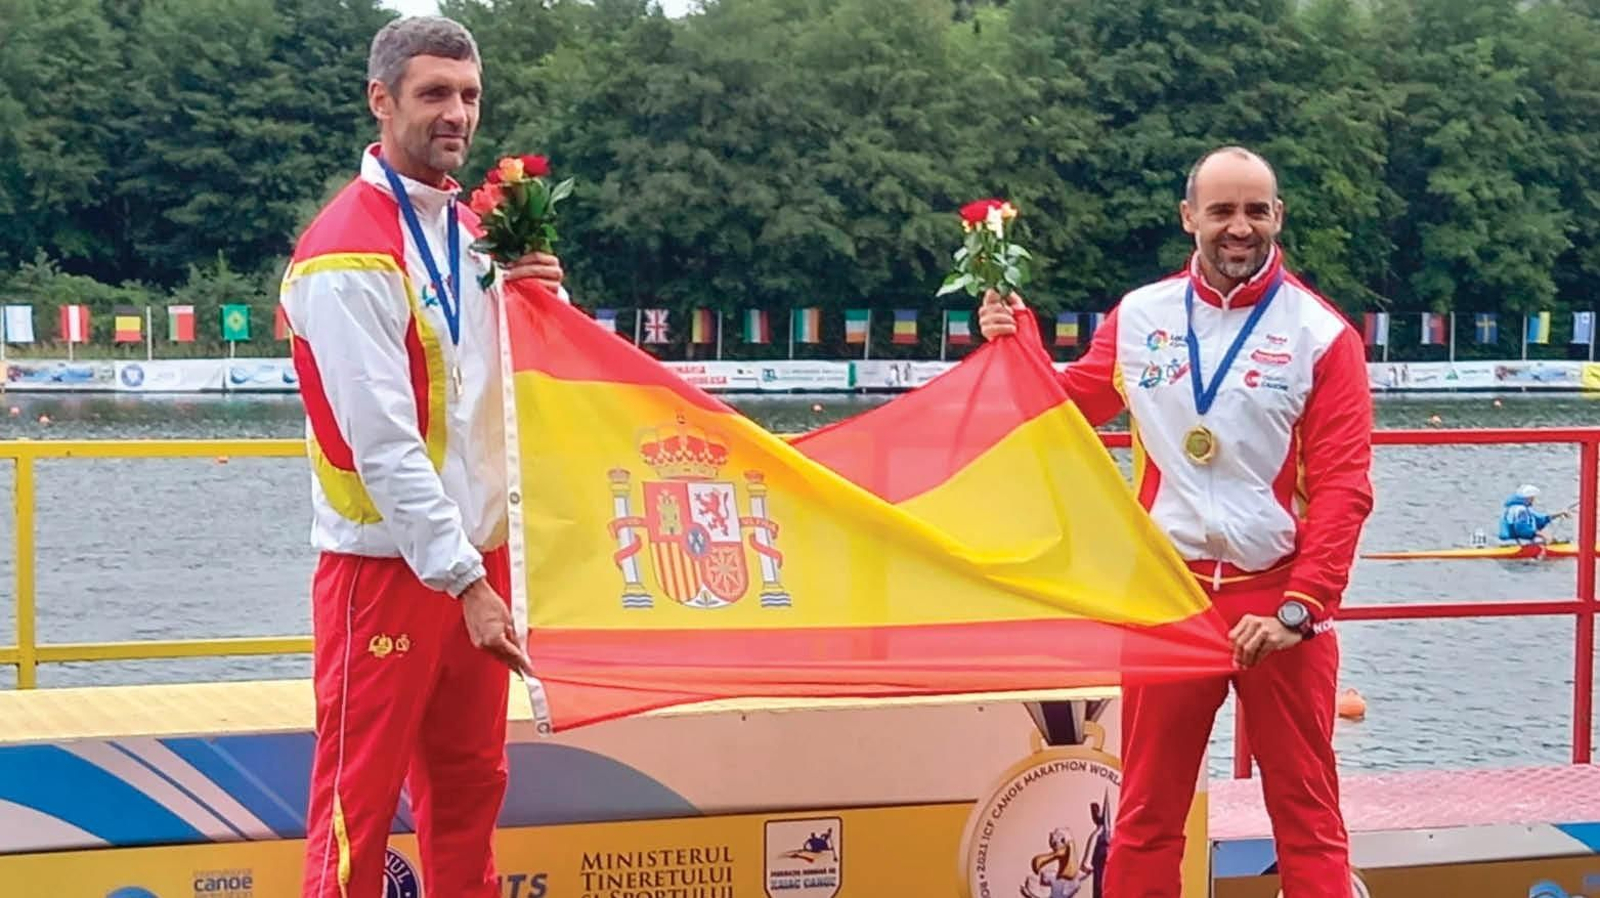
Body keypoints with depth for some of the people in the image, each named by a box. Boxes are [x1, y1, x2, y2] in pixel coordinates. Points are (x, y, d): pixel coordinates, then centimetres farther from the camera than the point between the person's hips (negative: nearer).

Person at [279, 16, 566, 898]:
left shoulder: (471, 228, 9)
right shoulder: (347, 252, -16)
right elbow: (383, 442, -21)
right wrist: (464, 581, -22)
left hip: (476, 552, 8)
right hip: (388, 563, -8)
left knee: (470, 782, 14)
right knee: (360, 798, -2)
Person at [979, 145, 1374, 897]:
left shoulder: (1321, 334, -5)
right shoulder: (1140, 317, 4)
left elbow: (1343, 487, -9)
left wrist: (1300, 607, -16)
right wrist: (1011, 349, -3)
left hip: (1278, 601, -3)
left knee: (1306, 813, 4)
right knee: (1147, 812, 10)